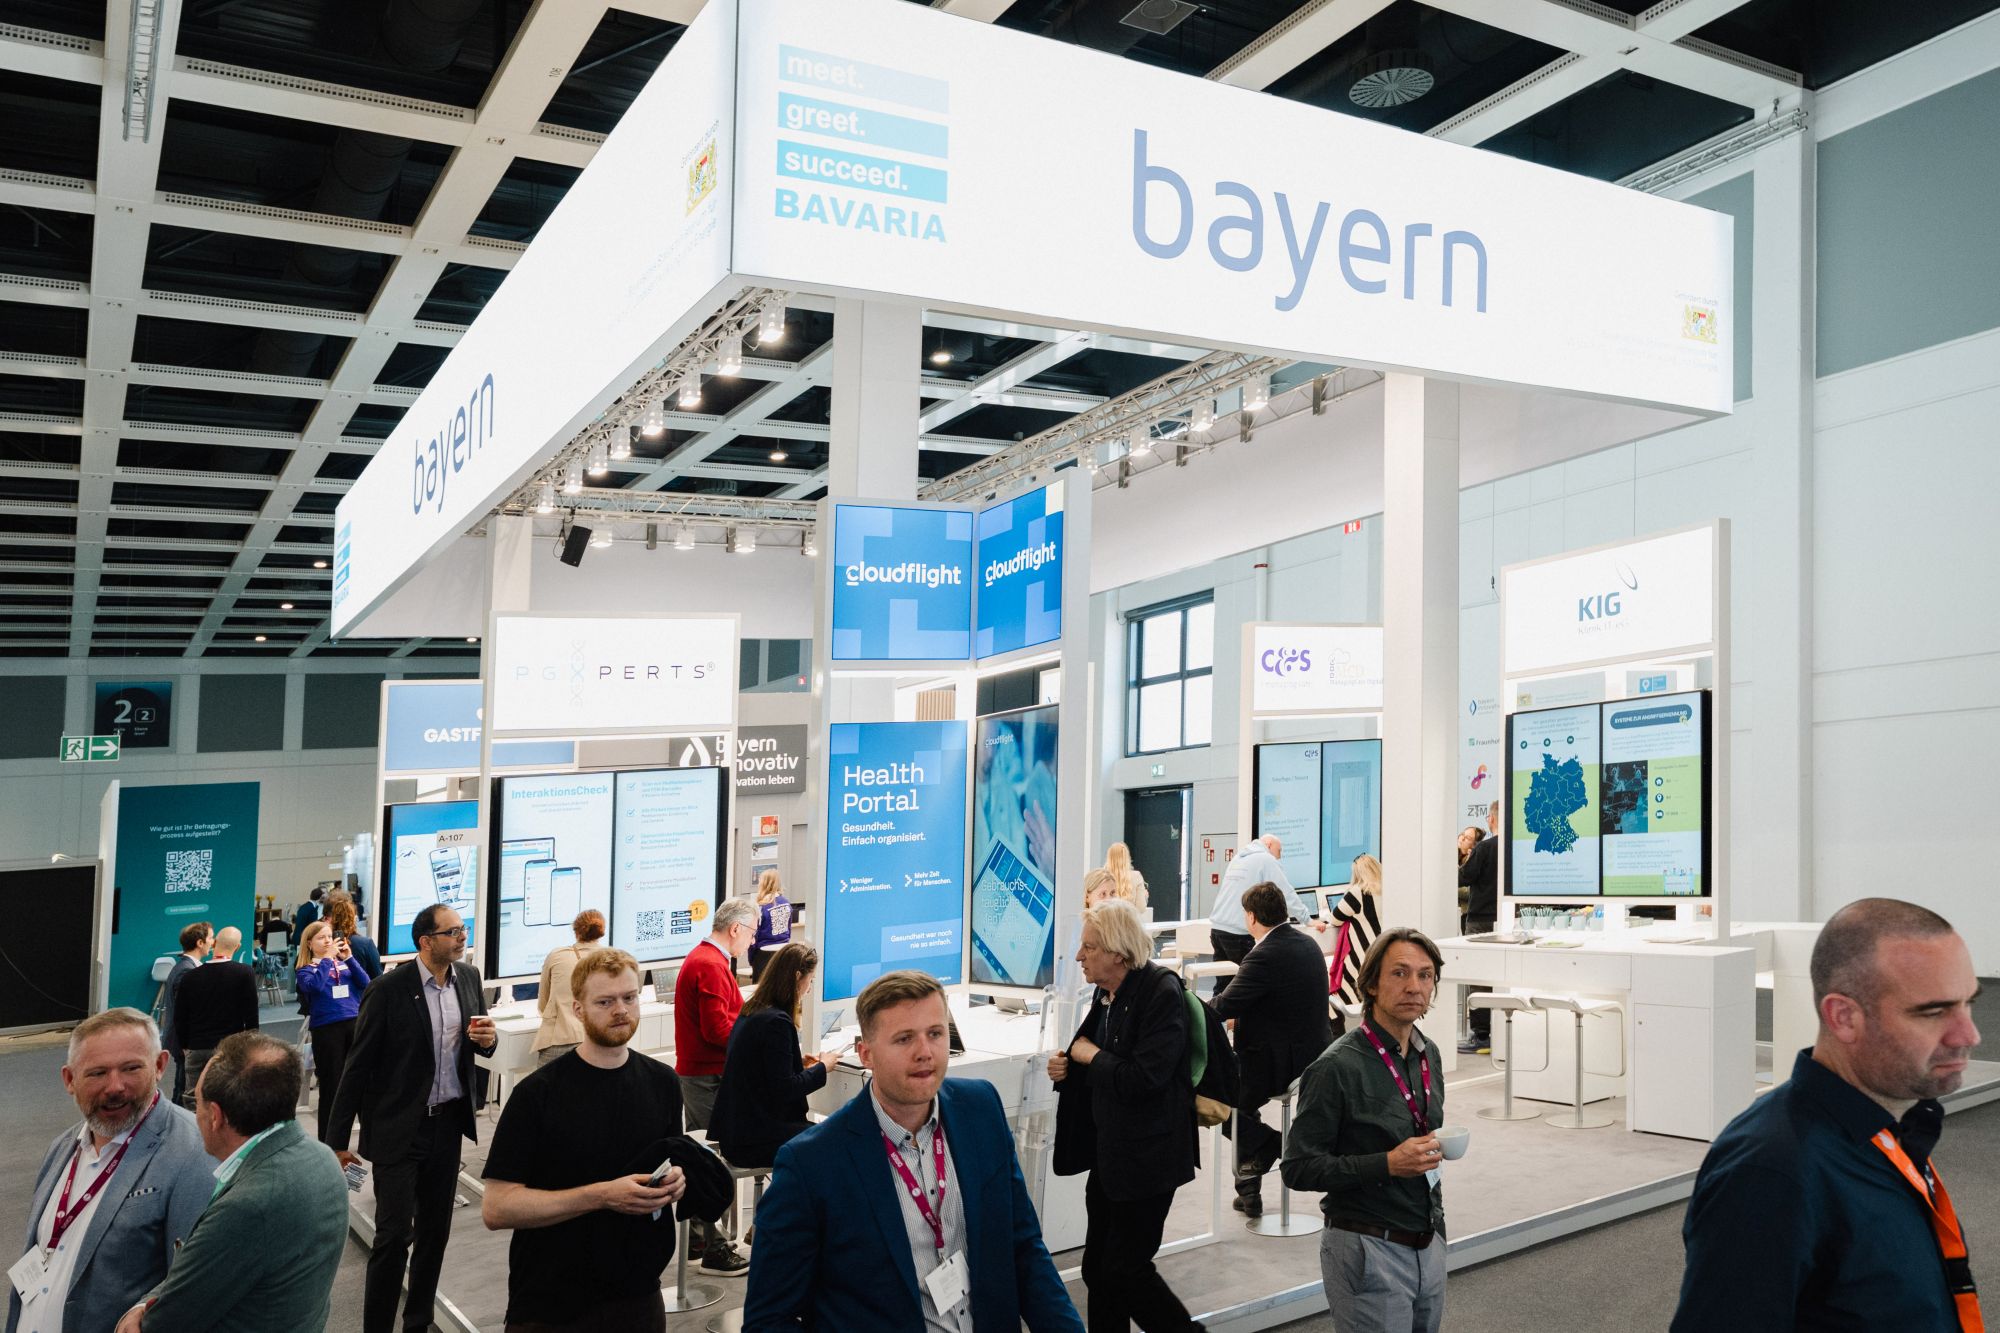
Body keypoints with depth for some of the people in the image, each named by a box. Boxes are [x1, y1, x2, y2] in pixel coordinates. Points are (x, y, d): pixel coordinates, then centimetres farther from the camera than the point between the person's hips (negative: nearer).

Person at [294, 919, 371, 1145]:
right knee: (331, 1087, 4)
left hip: (354, 1024, 3)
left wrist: (349, 958, -9)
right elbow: (314, 985, -18)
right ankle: (327, 1141, 16)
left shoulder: (344, 963, 11)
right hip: (326, 1029, -2)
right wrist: (328, 957, -15)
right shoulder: (306, 970, 3)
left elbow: (365, 983, -1)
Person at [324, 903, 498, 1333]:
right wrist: (337, 1140, -7)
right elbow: (358, 1066, -10)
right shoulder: (389, 990, -15)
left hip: (448, 1121, 5)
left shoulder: (468, 977, 1)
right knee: (395, 1235, -3)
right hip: (399, 1128, -5)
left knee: (435, 1231, 14)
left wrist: (487, 1039, -11)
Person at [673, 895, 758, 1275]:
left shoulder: (699, 957, 13)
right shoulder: (712, 966, -20)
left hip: (693, 1070, 11)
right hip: (708, 1077, -11)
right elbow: (718, 1030, -23)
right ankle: (714, 1250, 1)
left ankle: (694, 1234, 30)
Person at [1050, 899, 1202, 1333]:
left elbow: (1143, 1078, -27)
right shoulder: (1107, 992, 5)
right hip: (1109, 1151, 8)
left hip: (1146, 1156, -8)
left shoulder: (1162, 993, -19)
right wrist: (1068, 1067, 0)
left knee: (1125, 1269, 0)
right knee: (1098, 1268, 13)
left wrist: (1090, 1055, -13)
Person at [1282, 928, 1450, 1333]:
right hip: (1369, 1250, -7)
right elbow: (1298, 1168, -15)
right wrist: (1388, 1164, -23)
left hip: (1427, 1246, 7)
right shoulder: (1338, 1067, -16)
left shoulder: (1427, 1054, 6)